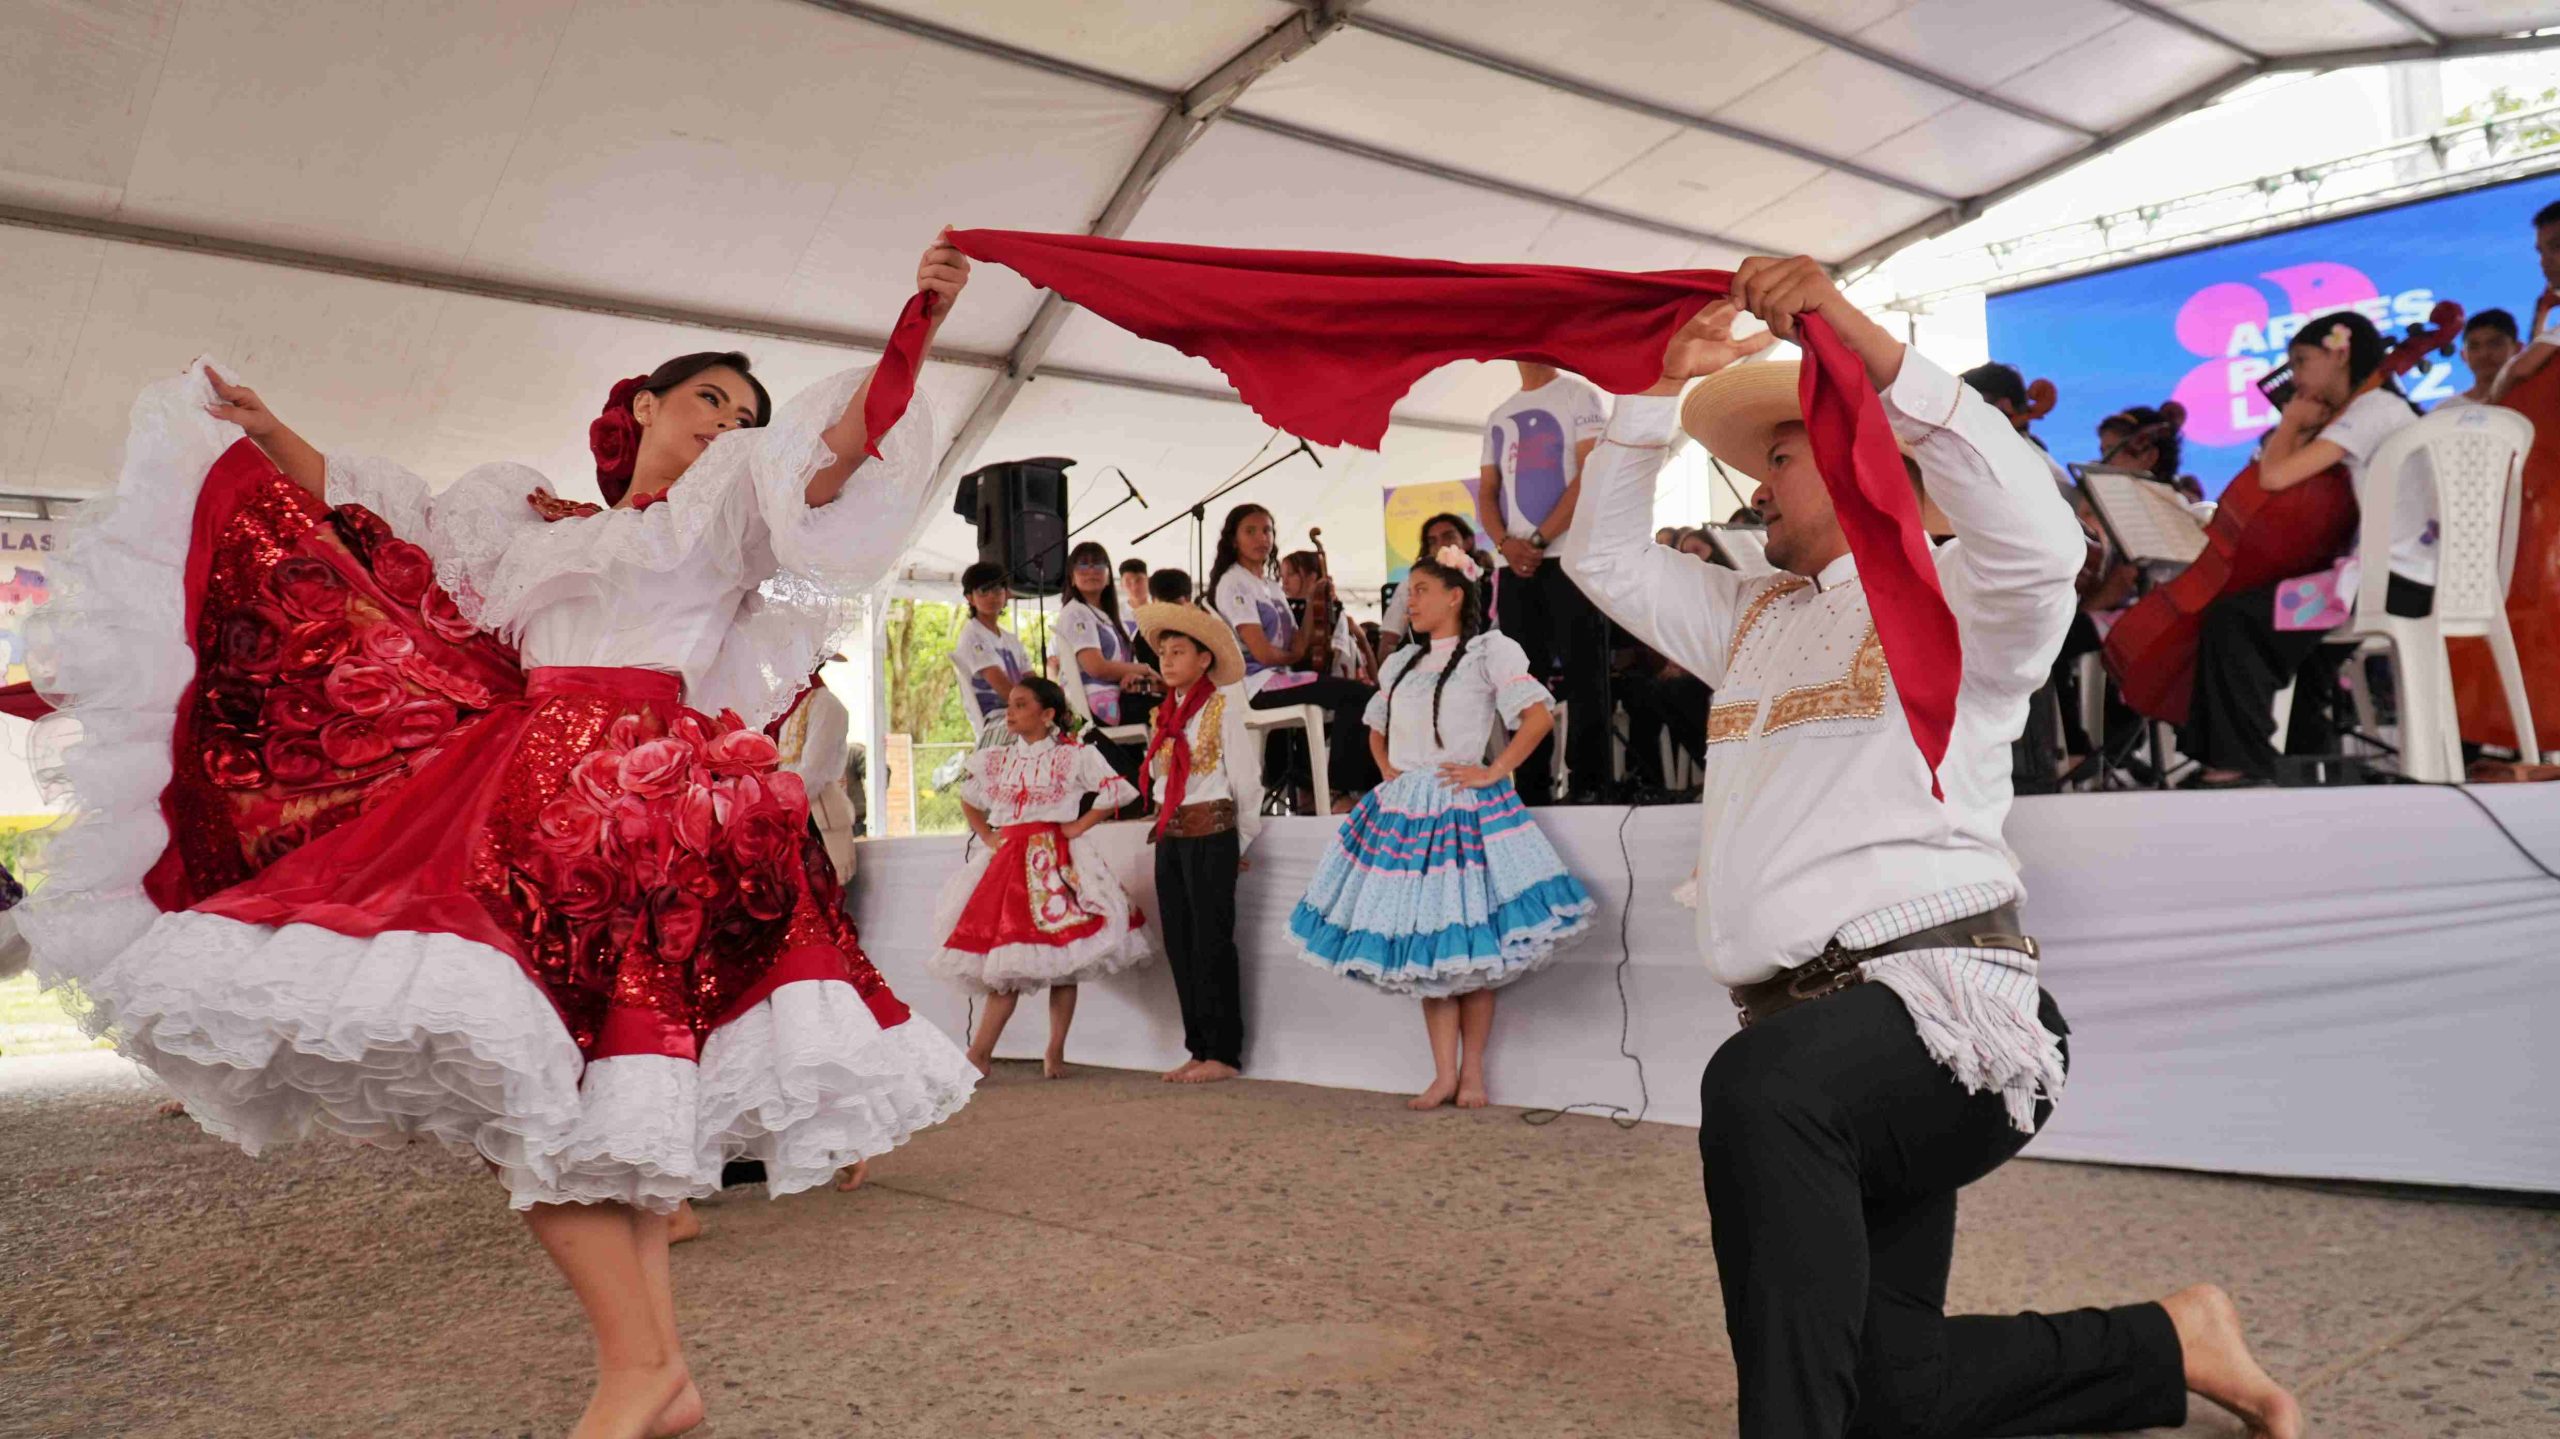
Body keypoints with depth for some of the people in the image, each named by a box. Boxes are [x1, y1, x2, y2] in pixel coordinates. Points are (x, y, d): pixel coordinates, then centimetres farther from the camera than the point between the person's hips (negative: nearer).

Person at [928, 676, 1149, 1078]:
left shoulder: (1074, 756, -1)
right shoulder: (995, 760, 12)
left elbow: (1117, 791, -4)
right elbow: (968, 799, 27)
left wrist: (1079, 826, -6)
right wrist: (985, 835, 13)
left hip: (1054, 862, -3)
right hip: (1007, 862, 3)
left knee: (1062, 959, -2)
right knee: (1003, 960, -1)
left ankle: (1055, 1053, 7)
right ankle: (979, 1054, 1)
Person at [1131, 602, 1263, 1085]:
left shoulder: (1221, 706, -7)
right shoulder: (1165, 714, 13)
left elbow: (1245, 778, -7)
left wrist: (1241, 841, -1)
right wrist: (1167, 826, 13)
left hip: (1210, 832, -7)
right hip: (1169, 836, 7)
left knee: (1211, 943, -4)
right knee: (1179, 945, 8)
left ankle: (1223, 1054, 3)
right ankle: (1198, 1049, 16)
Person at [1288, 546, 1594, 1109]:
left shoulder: (1490, 651, 0)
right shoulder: (1402, 663, 18)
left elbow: (1538, 717, -10)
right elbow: (1377, 730, 29)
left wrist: (1493, 773, -13)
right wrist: (1388, 772, 11)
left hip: (1465, 810, -5)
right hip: (1405, 812, 6)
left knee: (1470, 949, -3)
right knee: (1424, 952, 2)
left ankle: (1471, 1074, 8)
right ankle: (1443, 1076, 8)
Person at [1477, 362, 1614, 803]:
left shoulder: (1580, 394, 4)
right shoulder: (1498, 417, 21)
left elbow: (1592, 474, -7)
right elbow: (1486, 492, 16)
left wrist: (1539, 539, -12)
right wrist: (1507, 543, -4)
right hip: (1515, 565, 6)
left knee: (1582, 675, -7)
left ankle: (1588, 788, -6)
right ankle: (1532, 792, 6)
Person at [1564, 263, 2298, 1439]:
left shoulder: (1950, 598, 0)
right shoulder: (1751, 616, 22)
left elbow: (2037, 536, -23)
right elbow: (1606, 554, 24)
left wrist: (1859, 336, -25)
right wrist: (1666, 387, 16)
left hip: (1946, 1008, -8)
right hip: (1821, 1052, 8)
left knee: (1759, 1083, -41)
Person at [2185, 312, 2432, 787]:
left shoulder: (2373, 408, -10)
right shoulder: (2384, 410, 21)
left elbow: (2275, 475, -19)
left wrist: (2291, 421, -4)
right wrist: (2306, 428, 9)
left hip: (2392, 582, -11)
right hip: (2405, 577, 11)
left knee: (2230, 617, -14)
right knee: (2279, 614, 29)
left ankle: (2243, 757, -8)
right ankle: (2306, 745, 31)